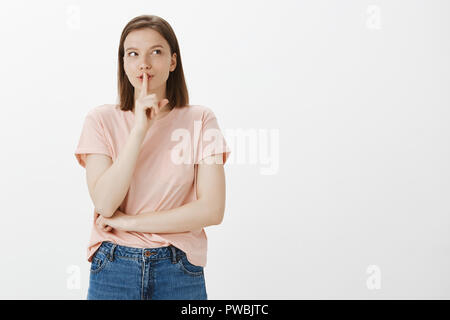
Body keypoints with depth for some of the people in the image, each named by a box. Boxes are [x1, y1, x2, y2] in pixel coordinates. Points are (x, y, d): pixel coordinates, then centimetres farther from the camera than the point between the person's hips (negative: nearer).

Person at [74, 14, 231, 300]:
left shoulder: (201, 120, -3)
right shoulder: (102, 119, -2)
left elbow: (212, 210, -11)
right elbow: (104, 204, -13)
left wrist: (128, 222, -12)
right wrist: (140, 129, -18)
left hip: (180, 273, 0)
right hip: (113, 269, 0)